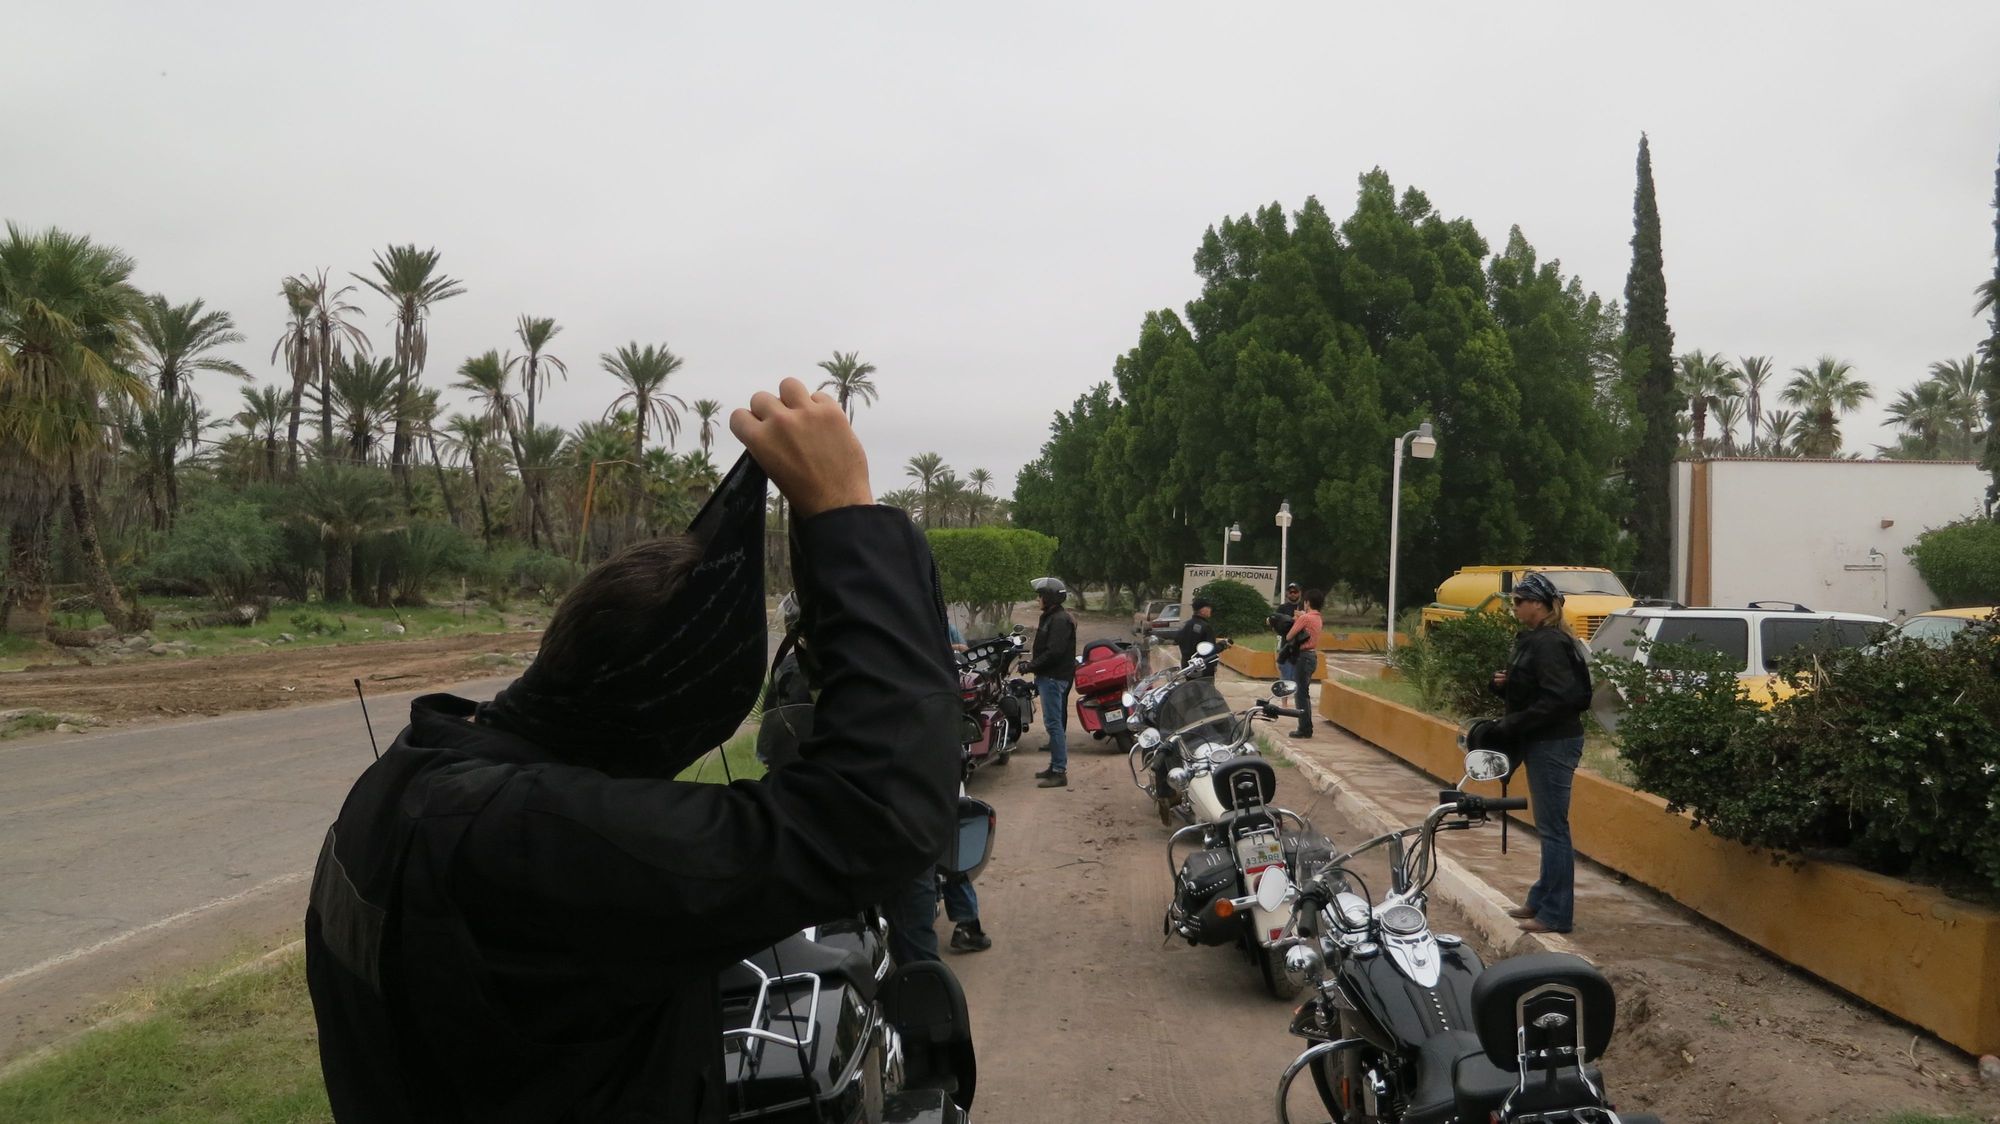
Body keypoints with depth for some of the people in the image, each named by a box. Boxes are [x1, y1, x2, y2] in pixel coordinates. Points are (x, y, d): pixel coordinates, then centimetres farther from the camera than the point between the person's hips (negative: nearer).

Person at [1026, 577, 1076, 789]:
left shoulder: (1060, 620, -15)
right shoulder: (1051, 617, 18)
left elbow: (1054, 652, -23)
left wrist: (1032, 666, -16)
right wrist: (1034, 660, 10)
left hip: (1054, 677, -11)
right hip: (1049, 676, 11)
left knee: (1054, 723, -10)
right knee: (1056, 723, 15)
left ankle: (1059, 771, -9)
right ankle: (1055, 766, 23)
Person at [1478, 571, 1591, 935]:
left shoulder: (1549, 644, -17)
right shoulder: (1533, 639, 13)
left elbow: (1557, 699, -24)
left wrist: (1510, 727, -22)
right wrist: (1503, 683, -1)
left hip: (1554, 744, -10)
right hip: (1541, 742, 10)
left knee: (1553, 828, -5)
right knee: (1547, 826, 17)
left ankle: (1556, 913, 2)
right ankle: (1541, 900, 27)